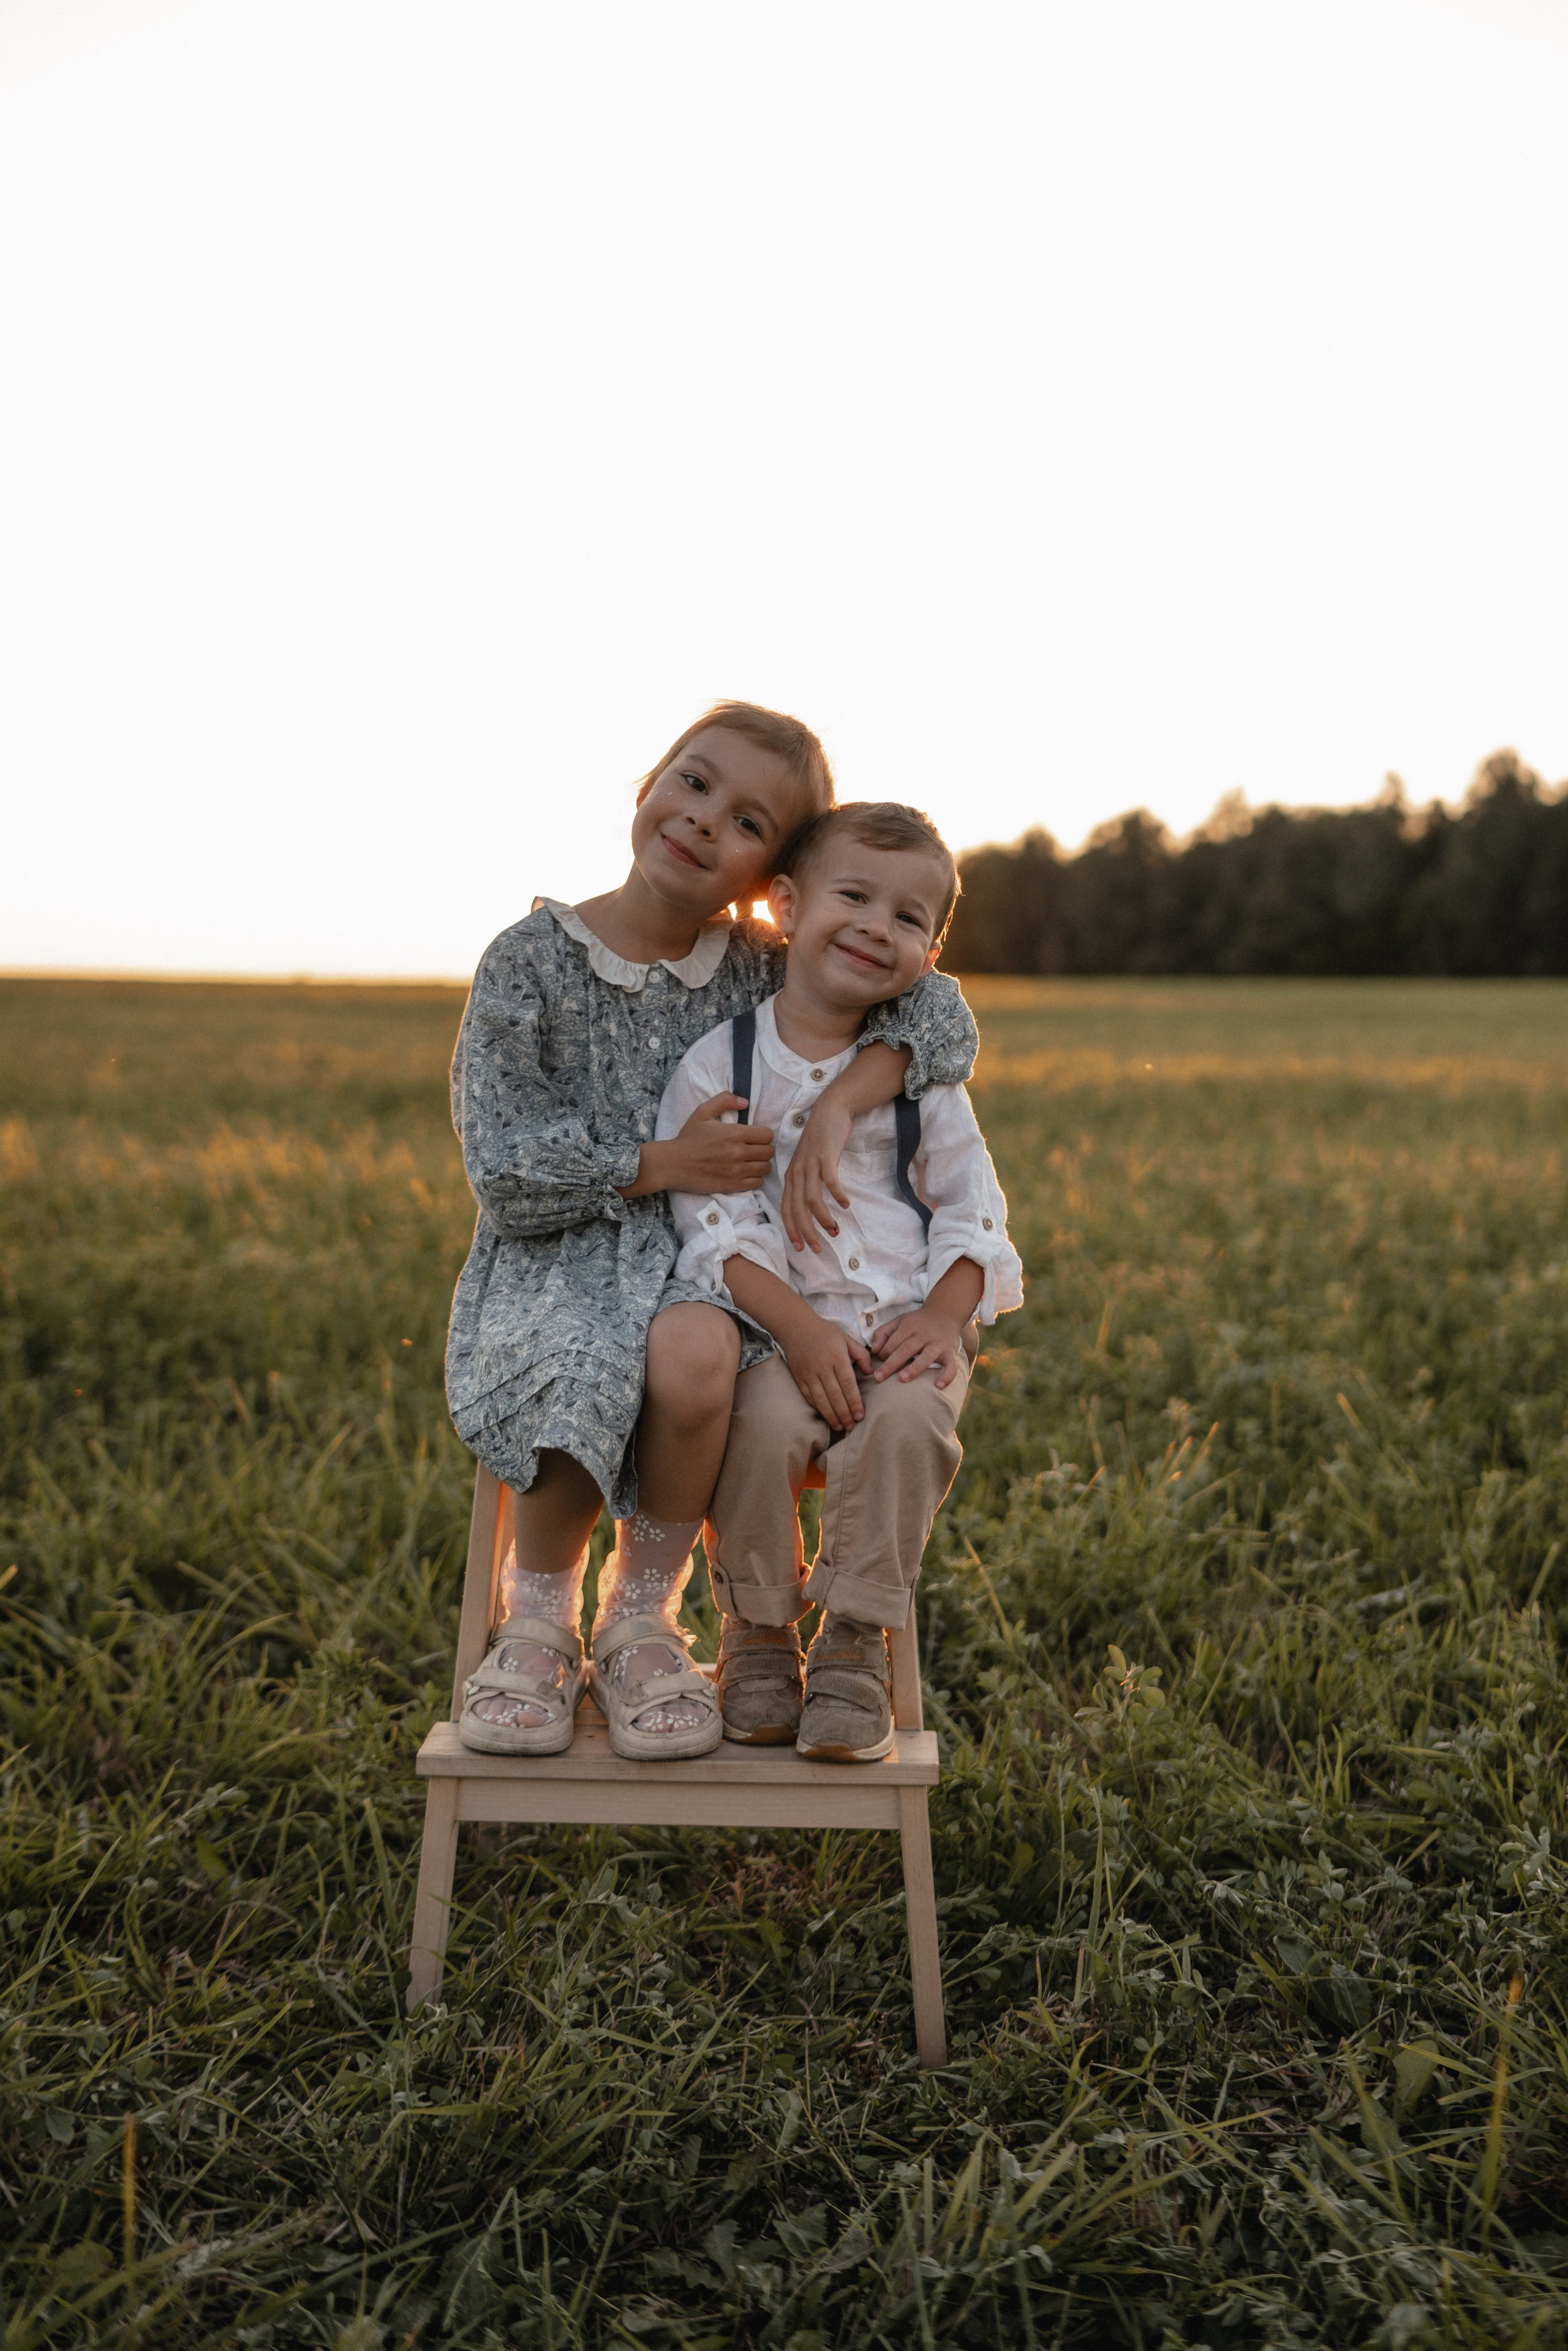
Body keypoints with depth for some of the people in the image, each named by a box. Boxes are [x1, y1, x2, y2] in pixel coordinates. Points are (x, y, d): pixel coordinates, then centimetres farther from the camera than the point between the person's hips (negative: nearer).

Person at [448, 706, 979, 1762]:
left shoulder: (763, 972, 3)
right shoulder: (531, 962, -3)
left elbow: (942, 1014, -4)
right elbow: (504, 1172, -7)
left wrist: (840, 1104, -20)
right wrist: (663, 1163, -16)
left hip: (701, 1267, 1)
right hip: (553, 1263, -1)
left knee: (690, 1354, -34)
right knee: (572, 1374, -34)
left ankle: (643, 1613, -8)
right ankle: (539, 1615, -4)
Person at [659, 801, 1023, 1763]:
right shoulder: (720, 1063, 1)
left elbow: (972, 1207, 9)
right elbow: (714, 1219, -6)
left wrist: (945, 1316, -9)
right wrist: (800, 1328, -18)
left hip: (904, 1323, 2)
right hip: (775, 1324, -1)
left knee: (908, 1423, -30)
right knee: (763, 1426, -31)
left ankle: (856, 1643, -12)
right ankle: (758, 1634, -5)